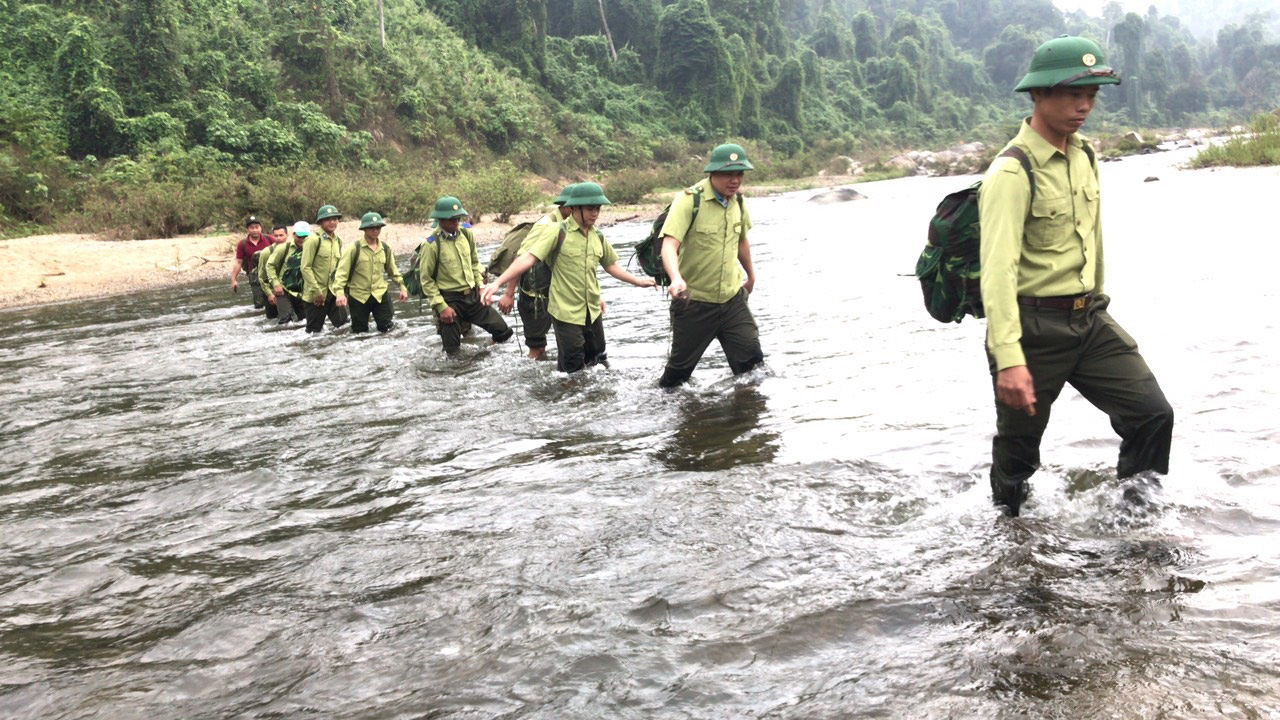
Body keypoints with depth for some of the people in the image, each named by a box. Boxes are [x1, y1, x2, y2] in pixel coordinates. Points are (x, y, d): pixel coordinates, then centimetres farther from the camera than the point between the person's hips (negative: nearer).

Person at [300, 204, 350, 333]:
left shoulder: (338, 241, 10)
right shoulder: (314, 239, -11)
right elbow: (306, 267, -14)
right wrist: (316, 291, -16)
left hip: (334, 293, 6)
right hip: (316, 294, -6)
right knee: (314, 330, 2)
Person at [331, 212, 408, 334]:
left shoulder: (385, 248, 4)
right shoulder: (354, 248, -10)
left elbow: (392, 270, 18)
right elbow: (342, 271, -13)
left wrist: (402, 287, 13)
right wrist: (340, 292, -25)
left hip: (380, 294, 3)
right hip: (358, 296, -3)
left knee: (386, 328, 2)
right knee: (360, 332, 7)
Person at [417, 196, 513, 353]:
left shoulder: (466, 234, 1)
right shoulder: (431, 245, -16)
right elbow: (426, 279, -12)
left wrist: (481, 286, 7)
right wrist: (441, 306, -15)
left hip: (473, 295, 5)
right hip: (450, 299, -5)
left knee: (503, 331, 5)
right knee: (453, 350, 1)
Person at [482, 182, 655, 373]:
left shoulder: (598, 237, 6)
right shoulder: (558, 233, -12)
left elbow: (611, 265, 21)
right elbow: (528, 258, -19)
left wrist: (638, 282, 20)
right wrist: (498, 282, -28)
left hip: (593, 312, 6)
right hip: (566, 313, -6)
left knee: (598, 363, 17)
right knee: (572, 371, 0)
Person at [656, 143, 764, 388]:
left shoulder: (737, 199, 2)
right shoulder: (689, 200, -17)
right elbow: (669, 245, -29)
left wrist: (751, 275, 32)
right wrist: (676, 278, -48)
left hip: (733, 298, 5)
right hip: (693, 302, -4)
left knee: (753, 362, 0)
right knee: (679, 368, 10)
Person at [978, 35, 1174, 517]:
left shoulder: (1085, 156, 8)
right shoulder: (1012, 173, -18)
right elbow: (998, 269, -26)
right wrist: (1009, 358, -33)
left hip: (1089, 318, 7)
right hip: (1033, 325, -7)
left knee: (1152, 412, 0)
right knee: (1019, 443, 7)